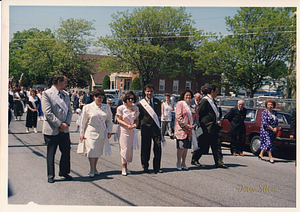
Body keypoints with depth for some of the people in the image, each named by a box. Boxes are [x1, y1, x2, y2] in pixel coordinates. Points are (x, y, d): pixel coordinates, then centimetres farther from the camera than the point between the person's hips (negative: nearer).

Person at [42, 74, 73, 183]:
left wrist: (67, 123, -6)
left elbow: (69, 110, 11)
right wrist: (60, 124, -17)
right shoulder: (47, 94, -8)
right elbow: (48, 113, -15)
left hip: (64, 129, 6)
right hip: (52, 129, -5)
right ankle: (50, 175, 20)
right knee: (51, 154, 5)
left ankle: (64, 172, 28)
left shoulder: (65, 95, 12)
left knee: (66, 151, 10)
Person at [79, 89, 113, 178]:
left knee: (98, 151, 9)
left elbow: (109, 120, 14)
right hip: (91, 132, -3)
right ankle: (91, 170, 1)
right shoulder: (87, 107, -2)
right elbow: (83, 122, 1)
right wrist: (82, 134, 0)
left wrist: (109, 131, 7)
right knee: (92, 150, -9)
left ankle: (95, 168, 22)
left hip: (102, 133, 3)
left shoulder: (106, 107, 7)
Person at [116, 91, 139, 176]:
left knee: (130, 148, 5)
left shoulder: (136, 108, 8)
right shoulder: (121, 108, -5)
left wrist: (135, 124, -9)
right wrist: (127, 125, -17)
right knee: (124, 148, -8)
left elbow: (137, 119, 13)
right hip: (123, 130, -4)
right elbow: (118, 119, -5)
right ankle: (123, 167, 3)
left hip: (132, 130, 5)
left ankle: (126, 166, 16)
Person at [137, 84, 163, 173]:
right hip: (145, 128, -2)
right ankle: (145, 166, 19)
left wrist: (158, 124, 11)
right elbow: (139, 117, 7)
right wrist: (141, 126, 1)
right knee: (145, 148, 4)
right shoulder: (141, 103, 2)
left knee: (158, 147, -3)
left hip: (156, 127, 2)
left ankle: (157, 167, 9)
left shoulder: (157, 102, 11)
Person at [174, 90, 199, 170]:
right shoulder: (180, 104, -3)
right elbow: (178, 116, -10)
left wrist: (193, 125, -2)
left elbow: (196, 117, 15)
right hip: (181, 129, -5)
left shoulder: (194, 106, 13)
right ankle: (178, 162, 5)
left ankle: (183, 162, 17)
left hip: (190, 130, 5)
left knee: (186, 147, 8)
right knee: (181, 146, -8)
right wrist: (186, 125, -14)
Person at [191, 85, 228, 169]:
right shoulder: (204, 100, -14)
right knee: (203, 145, 1)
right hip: (206, 127, -9)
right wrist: (200, 124, -12)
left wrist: (216, 121, 13)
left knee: (217, 144, 6)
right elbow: (199, 113, -14)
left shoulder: (211, 101, 16)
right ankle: (194, 160, 18)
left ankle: (219, 162, 10)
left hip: (213, 127, 9)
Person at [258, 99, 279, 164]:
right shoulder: (264, 112, -7)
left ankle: (261, 154, 19)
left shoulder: (275, 112, 12)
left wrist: (276, 128, -7)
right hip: (265, 130, -6)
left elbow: (276, 122, 13)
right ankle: (270, 157, -11)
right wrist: (272, 129, -15)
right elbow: (264, 123, -13)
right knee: (268, 142, -11)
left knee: (265, 143, 9)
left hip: (273, 131, 6)